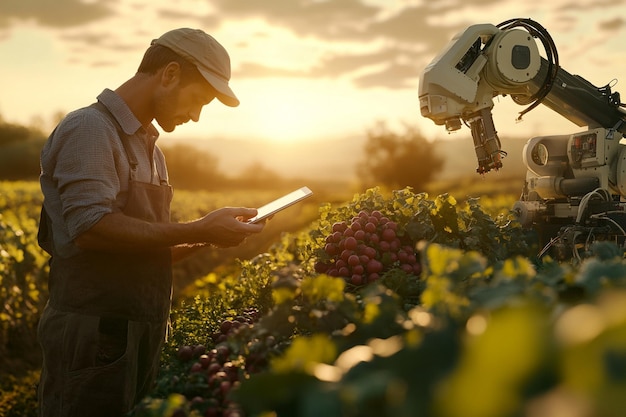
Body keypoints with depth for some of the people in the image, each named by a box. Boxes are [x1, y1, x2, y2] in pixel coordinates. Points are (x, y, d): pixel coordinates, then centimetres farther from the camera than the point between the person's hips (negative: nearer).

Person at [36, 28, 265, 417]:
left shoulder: (148, 146, 18)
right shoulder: (90, 129, -11)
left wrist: (202, 239, 2)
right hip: (93, 337, -9)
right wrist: (199, 230, -20)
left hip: (141, 338, 9)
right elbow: (91, 228, -24)